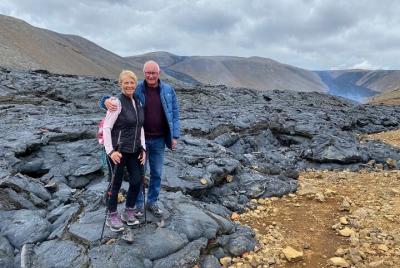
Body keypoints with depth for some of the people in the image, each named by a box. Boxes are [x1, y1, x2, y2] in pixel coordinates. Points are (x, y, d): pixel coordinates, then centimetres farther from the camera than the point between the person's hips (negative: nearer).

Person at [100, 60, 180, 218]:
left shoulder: (168, 90, -1)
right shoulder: (136, 90, -6)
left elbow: (174, 114, 3)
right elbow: (117, 98, -4)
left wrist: (175, 136, -1)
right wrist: (107, 101, -29)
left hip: (159, 140, 2)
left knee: (157, 173, 13)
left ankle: (152, 202, 32)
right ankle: (138, 204, 27)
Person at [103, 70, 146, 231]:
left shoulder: (138, 103, 8)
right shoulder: (117, 102, -13)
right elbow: (106, 128, -15)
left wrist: (142, 149, 7)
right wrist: (110, 151, -23)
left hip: (134, 150, 6)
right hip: (118, 150, -6)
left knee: (137, 182, 8)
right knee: (116, 184, 6)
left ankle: (128, 213, 29)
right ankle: (112, 217, 26)